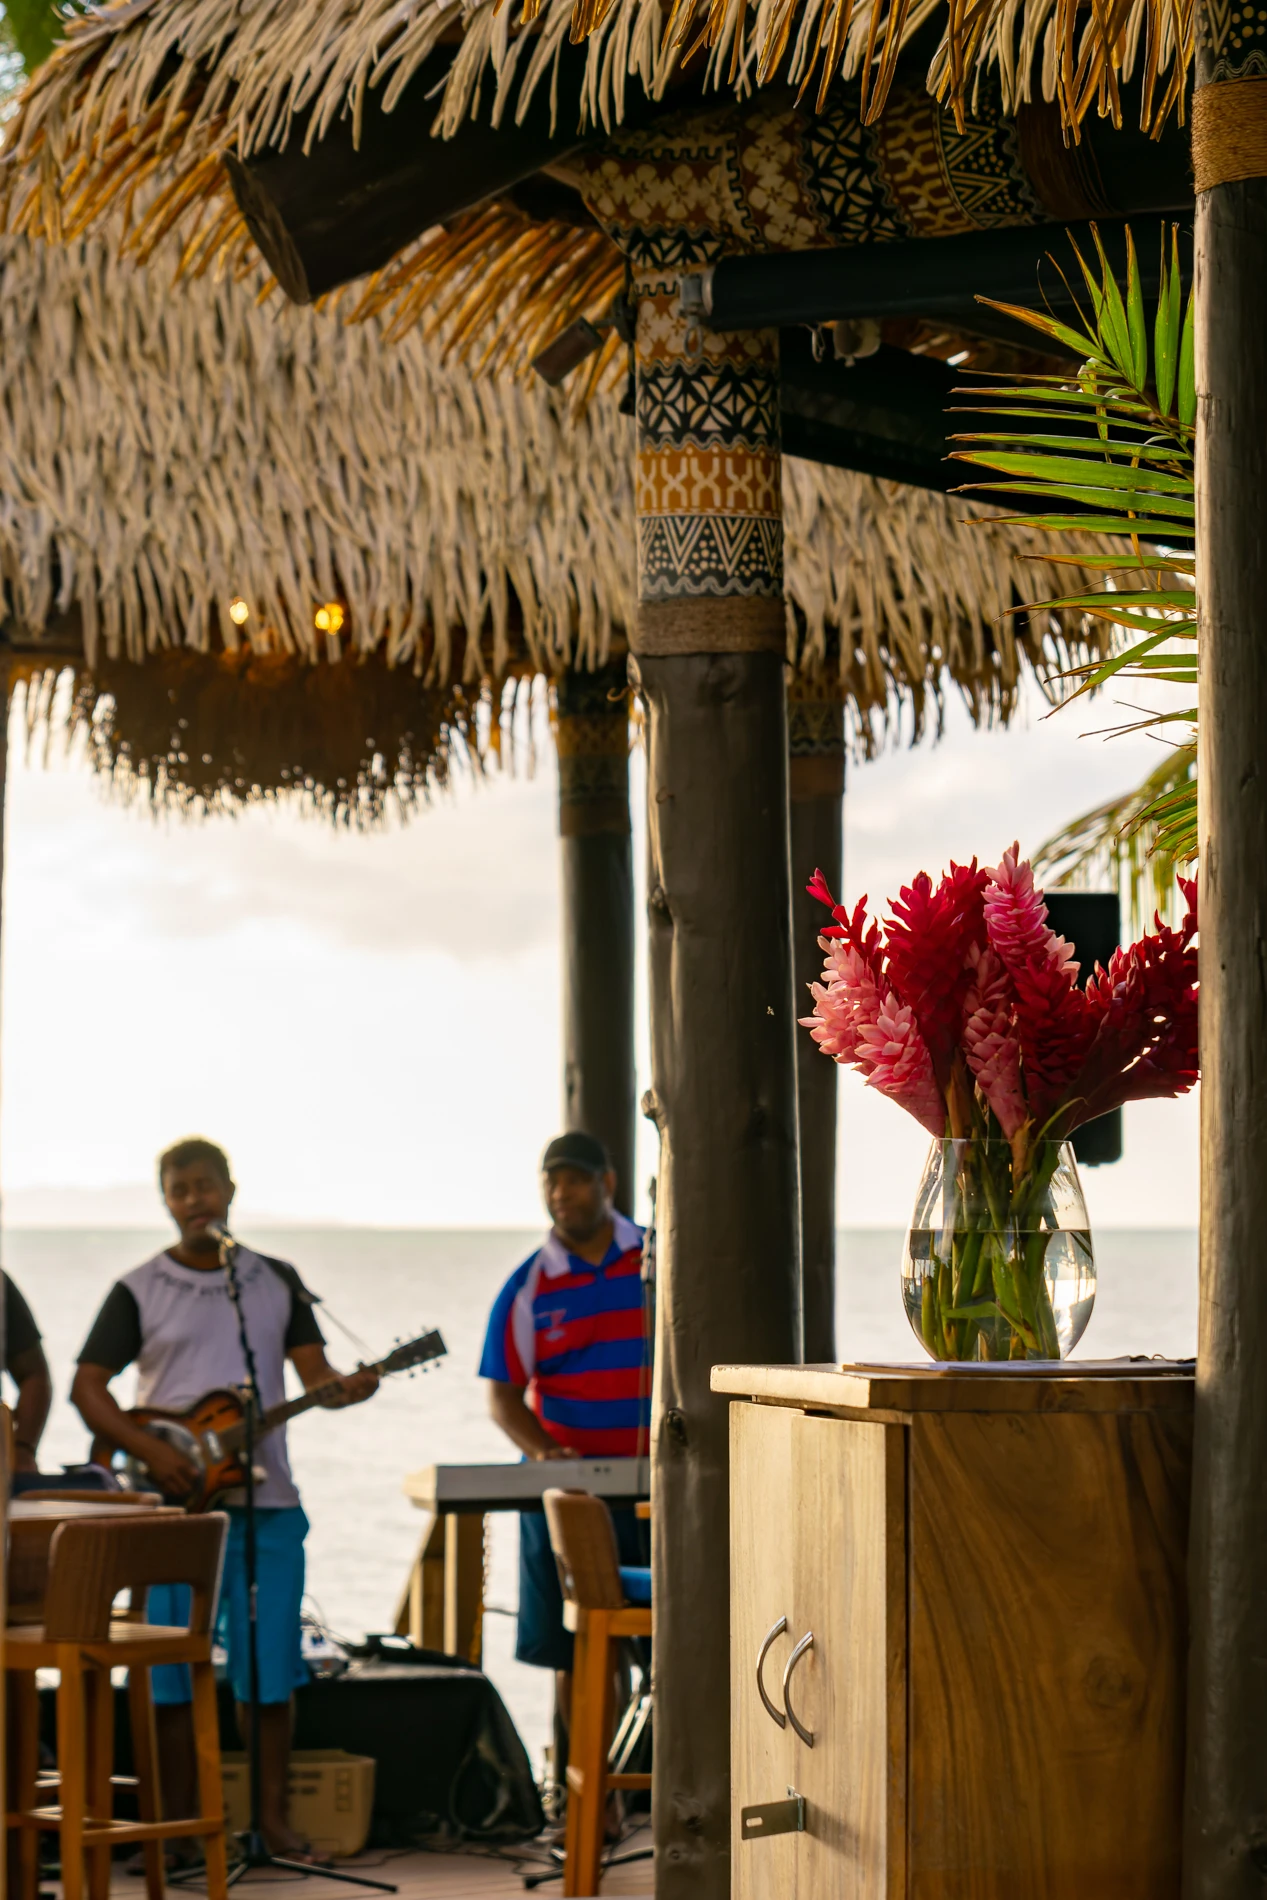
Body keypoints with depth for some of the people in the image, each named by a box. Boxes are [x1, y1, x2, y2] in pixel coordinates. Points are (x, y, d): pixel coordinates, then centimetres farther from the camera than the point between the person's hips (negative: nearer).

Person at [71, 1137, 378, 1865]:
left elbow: (314, 1371, 5)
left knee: (270, 1667, 0)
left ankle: (274, 1817, 9)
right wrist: (152, 1451, -13)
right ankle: (179, 1823, 9)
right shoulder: (139, 1291, 3)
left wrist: (345, 1389, -19)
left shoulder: (277, 1282, 11)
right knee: (176, 1669, 0)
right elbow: (88, 1387, 0)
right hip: (176, 1504, -2)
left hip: (267, 1503, 2)